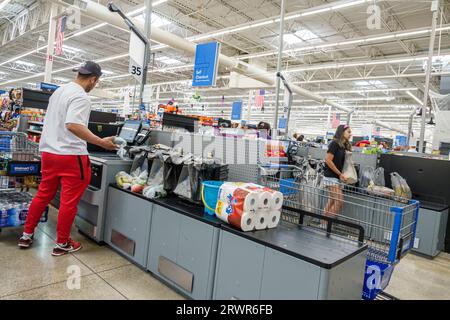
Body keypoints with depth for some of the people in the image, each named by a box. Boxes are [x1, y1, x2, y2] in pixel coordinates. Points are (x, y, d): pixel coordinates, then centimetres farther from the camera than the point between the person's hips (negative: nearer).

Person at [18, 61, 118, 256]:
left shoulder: (59, 91, 14)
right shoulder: (81, 97, -14)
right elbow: (73, 125, -27)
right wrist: (102, 142, -27)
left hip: (48, 151, 9)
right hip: (71, 155, -9)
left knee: (43, 195, 20)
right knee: (69, 201, 3)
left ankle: (27, 235, 31)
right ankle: (62, 244, 14)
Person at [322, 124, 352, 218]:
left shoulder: (344, 146, 12)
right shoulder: (334, 144, -11)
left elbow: (342, 162, 14)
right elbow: (328, 160, -17)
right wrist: (340, 174, -14)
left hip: (337, 177, 8)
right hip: (331, 177, -8)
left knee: (332, 202, 10)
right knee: (339, 201, -9)